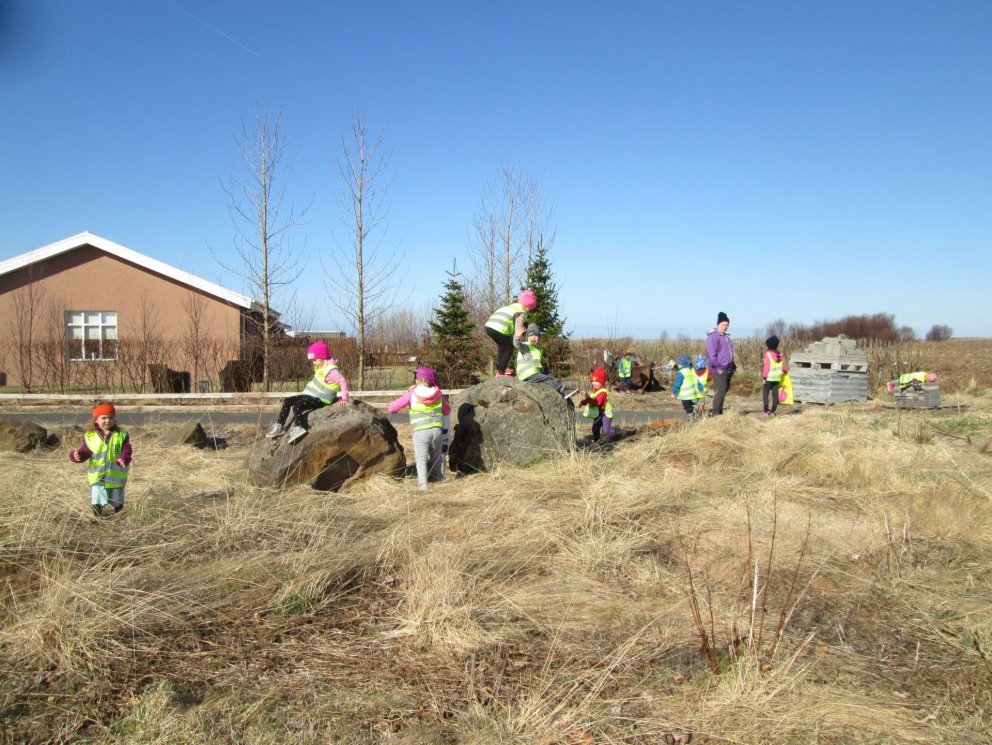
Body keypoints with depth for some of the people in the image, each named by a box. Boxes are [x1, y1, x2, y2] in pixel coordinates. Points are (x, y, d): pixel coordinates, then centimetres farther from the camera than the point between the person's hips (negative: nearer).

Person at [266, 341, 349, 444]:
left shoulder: (331, 370, -16)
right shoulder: (321, 369, 15)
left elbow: (343, 382, -23)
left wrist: (344, 398, -23)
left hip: (320, 400, -10)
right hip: (311, 395, 10)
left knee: (297, 405, -29)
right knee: (287, 400, 3)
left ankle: (298, 428, -36)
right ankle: (280, 426, 2)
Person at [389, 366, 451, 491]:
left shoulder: (411, 394, -5)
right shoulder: (437, 393, 2)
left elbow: (392, 408, -2)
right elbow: (447, 411, 16)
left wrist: (393, 410, 19)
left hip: (420, 432, -3)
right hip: (437, 430, 3)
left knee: (421, 458, 1)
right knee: (437, 455, 23)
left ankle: (422, 483, -14)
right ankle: (440, 476, 32)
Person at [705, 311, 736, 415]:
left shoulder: (726, 337, 17)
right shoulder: (713, 337, -11)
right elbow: (711, 354, -18)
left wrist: (733, 366, 18)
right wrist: (718, 368, -21)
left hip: (728, 369, 9)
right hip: (719, 370, -9)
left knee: (725, 390, 12)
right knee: (721, 390, -15)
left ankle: (720, 412, 21)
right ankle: (715, 413, -12)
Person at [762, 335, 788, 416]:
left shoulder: (768, 354, -11)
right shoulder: (780, 354, 5)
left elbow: (766, 367, -14)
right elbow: (784, 367, 6)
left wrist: (764, 377, -11)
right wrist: (785, 370, 27)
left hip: (769, 377, -6)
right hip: (777, 378, 6)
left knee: (765, 394, 1)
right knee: (775, 394, 8)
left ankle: (766, 412, -3)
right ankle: (772, 412, 10)